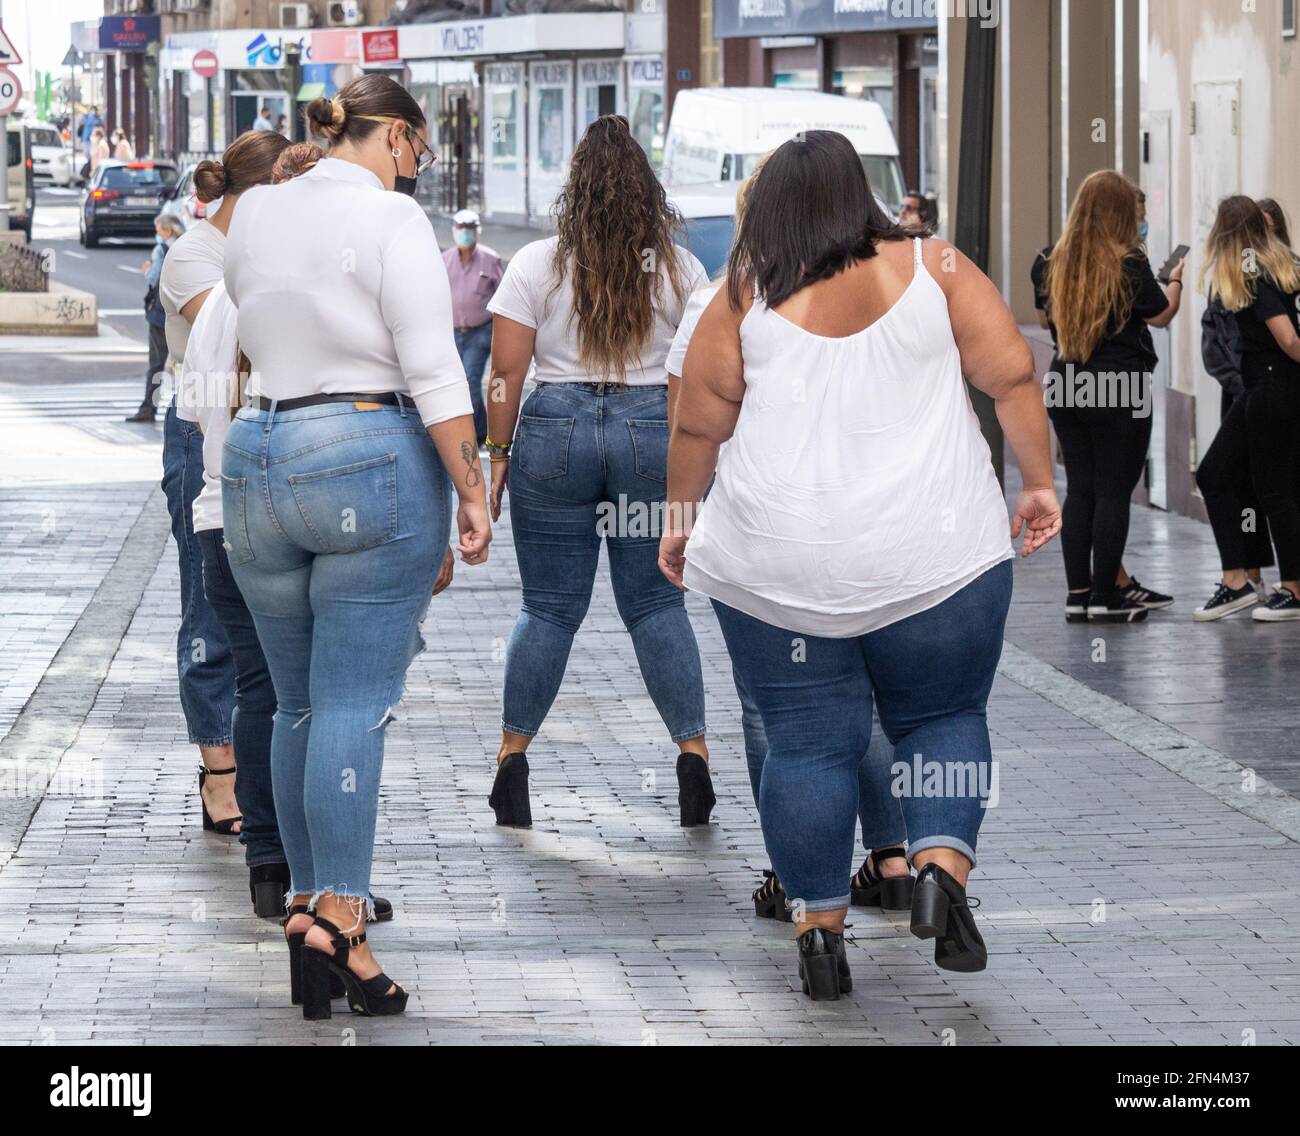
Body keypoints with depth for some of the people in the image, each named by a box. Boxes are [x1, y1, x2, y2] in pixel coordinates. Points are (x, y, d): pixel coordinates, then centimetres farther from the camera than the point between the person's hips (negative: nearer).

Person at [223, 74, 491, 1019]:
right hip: (373, 459, -6)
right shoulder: (389, 218, -8)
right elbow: (433, 372, -12)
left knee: (299, 704, 13)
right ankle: (340, 919, -13)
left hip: (257, 461, 6)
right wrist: (471, 491, -9)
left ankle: (309, 905, 14)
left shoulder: (253, 214, 12)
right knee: (355, 703, -8)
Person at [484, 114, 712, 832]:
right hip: (654, 434, 1)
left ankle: (512, 756, 5)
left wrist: (498, 455, 6)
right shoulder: (678, 269, 3)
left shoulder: (536, 265, -1)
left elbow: (505, 374, -2)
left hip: (556, 431, -1)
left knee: (549, 606, 6)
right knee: (656, 603, 8)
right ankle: (692, 752, 2)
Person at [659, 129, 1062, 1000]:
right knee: (944, 716, 14)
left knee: (807, 741, 8)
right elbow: (1013, 379, -2)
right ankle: (943, 863, -8)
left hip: (775, 569, 0)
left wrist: (679, 519, 18)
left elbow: (696, 427, 5)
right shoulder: (934, 269, 0)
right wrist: (1039, 483, 8)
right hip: (936, 556, 0)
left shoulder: (744, 300, 1)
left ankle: (820, 931, 7)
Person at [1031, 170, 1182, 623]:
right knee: (1113, 491, 0)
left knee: (1079, 489, 10)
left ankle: (1077, 594, 11)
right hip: (1120, 388, -5)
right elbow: (1160, 315, 1)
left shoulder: (1053, 263, 3)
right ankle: (1105, 597, 1)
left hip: (1065, 384, 5)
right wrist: (1175, 282, 19)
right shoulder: (1129, 265, -12)